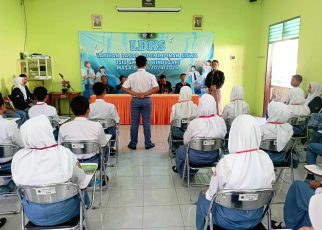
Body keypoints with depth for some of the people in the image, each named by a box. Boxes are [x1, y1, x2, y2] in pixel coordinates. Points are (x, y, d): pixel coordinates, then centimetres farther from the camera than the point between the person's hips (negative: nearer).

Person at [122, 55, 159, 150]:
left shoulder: (131, 76, -1)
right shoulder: (151, 76, -4)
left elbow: (124, 88, -7)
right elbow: (156, 88, -13)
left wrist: (136, 94, -10)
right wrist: (145, 94, -12)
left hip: (135, 100, 1)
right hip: (147, 100, -1)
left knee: (134, 122, 8)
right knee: (147, 122, 7)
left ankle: (133, 144, 14)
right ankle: (148, 143, 13)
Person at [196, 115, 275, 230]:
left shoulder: (226, 163, -29)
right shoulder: (265, 158, -16)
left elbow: (212, 195, -14)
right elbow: (268, 188, 0)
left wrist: (207, 193, 7)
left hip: (229, 219, -4)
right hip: (255, 217, 4)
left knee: (204, 195, 24)